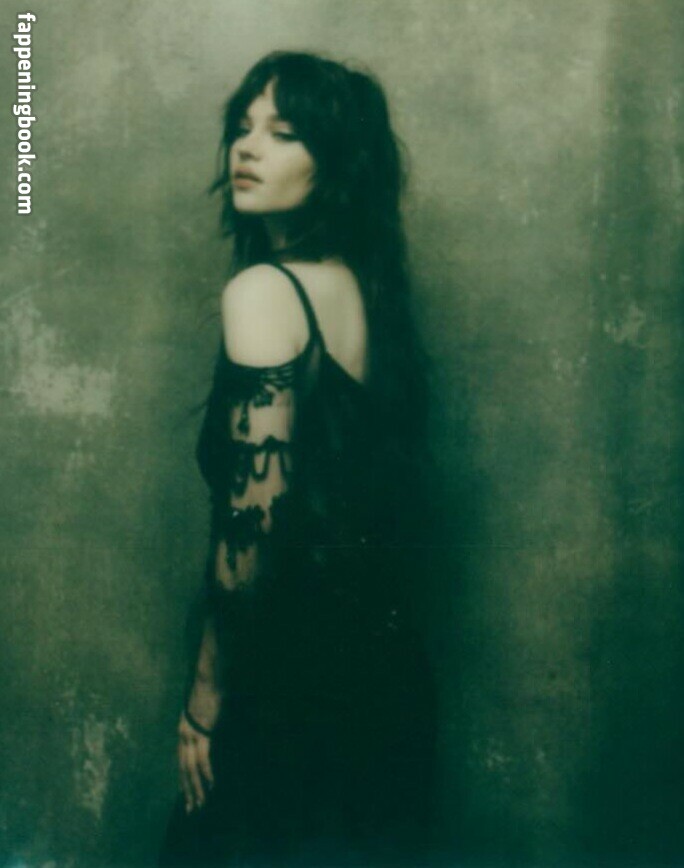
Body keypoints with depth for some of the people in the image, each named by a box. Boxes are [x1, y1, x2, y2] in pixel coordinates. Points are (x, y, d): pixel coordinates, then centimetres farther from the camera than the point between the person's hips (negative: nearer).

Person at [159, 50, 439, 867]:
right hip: (385, 663, 8)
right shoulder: (366, 285, 7)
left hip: (300, 679, -7)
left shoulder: (264, 289, -16)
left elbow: (255, 517, -20)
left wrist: (206, 698, -11)